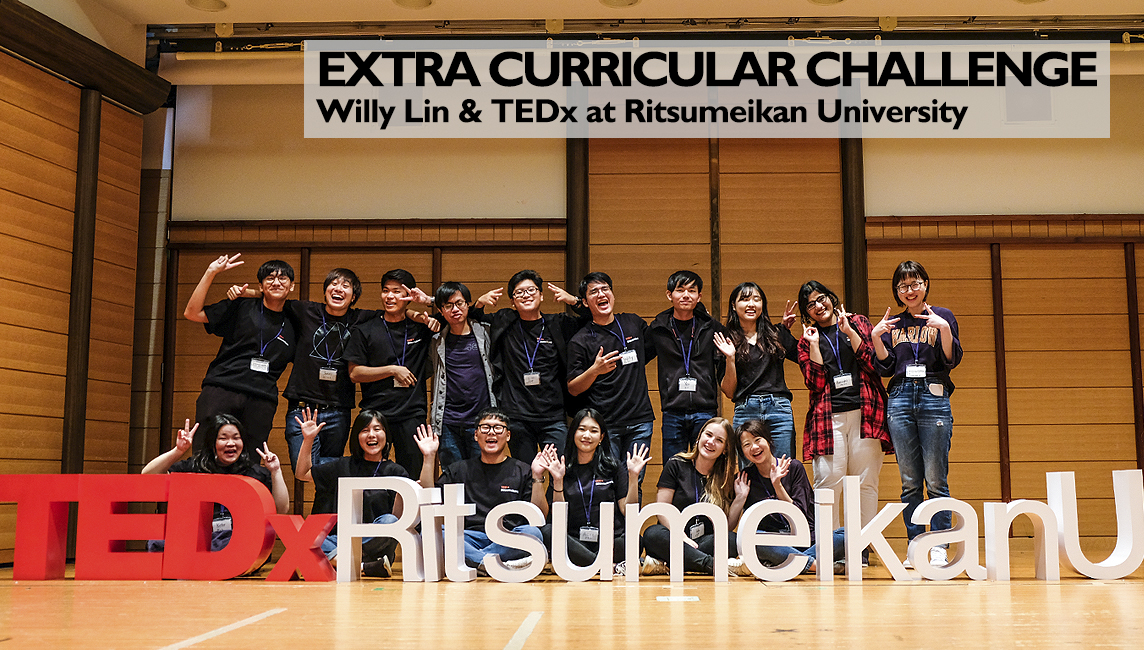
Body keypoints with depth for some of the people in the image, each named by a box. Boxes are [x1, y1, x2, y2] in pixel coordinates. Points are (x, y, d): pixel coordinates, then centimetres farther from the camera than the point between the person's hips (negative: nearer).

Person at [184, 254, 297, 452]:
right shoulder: (241, 307, 10)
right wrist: (211, 273, 0)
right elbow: (192, 313, 5)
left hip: (262, 401, 2)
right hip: (221, 389, -1)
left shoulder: (293, 325, 16)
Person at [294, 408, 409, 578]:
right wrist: (308, 440, 14)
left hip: (375, 544, -3)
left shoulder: (395, 472, 7)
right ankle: (366, 567, -35)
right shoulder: (344, 466, 18)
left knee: (389, 521, -34)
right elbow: (302, 474, 26)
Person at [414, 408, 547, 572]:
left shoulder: (522, 471, 15)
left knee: (533, 533, -34)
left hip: (508, 541, -1)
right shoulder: (459, 469, 22)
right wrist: (429, 457, 10)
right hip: (468, 538, 1)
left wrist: (537, 477, -6)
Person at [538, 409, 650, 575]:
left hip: (611, 542, 0)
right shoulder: (562, 470, 9)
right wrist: (558, 481, -9)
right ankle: (610, 566, -30)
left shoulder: (614, 468, 11)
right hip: (574, 542, 1)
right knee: (546, 531, -32)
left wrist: (633, 477, -5)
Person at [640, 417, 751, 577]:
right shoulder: (676, 465, 3)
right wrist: (682, 538, -16)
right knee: (652, 534, -34)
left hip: (707, 540, 2)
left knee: (733, 540, -30)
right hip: (674, 538, -1)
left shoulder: (726, 477, 9)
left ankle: (664, 564, -33)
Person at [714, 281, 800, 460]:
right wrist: (730, 358, -9)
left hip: (779, 409, 1)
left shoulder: (776, 335, 12)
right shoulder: (727, 342, 7)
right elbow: (729, 392, 4)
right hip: (745, 410, -1)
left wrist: (786, 329, 9)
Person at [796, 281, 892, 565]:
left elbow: (873, 363, -1)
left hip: (864, 412, 0)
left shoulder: (857, 323, 14)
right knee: (828, 481, -9)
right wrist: (814, 343, -1)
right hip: (829, 416, 0)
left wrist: (849, 330, -4)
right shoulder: (807, 341, 15)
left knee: (866, 482, -2)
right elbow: (815, 382, 1)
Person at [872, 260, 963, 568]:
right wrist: (876, 338, -5)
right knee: (910, 481, 4)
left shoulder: (942, 317, 7)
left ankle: (939, 548, 3)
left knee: (936, 480, -4)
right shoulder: (892, 324, 15)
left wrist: (944, 329, -17)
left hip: (934, 397, -3)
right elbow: (885, 368, 9)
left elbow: (952, 361, -3)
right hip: (900, 399, 3)